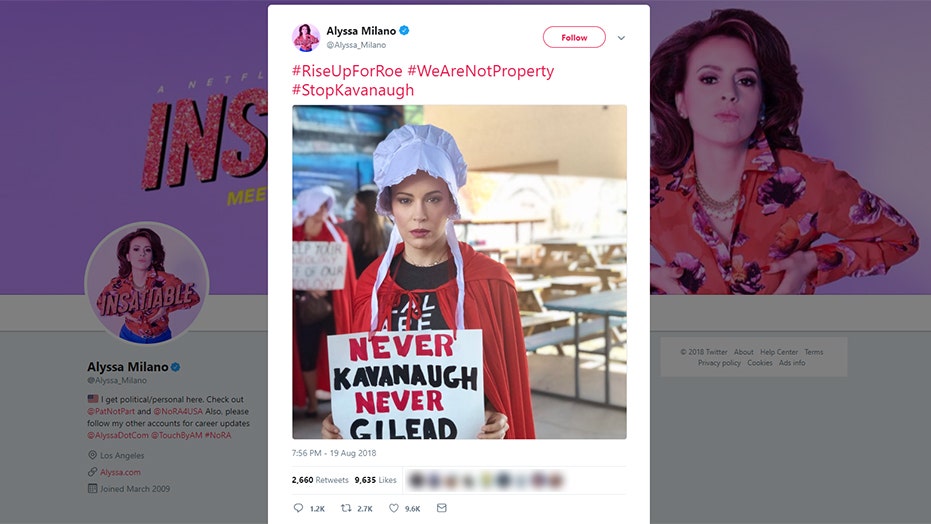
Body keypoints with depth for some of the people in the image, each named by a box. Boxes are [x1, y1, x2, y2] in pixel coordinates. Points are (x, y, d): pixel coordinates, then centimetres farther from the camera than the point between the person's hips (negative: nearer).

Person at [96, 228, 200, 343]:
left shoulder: (165, 280, -23)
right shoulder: (118, 284, -15)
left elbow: (194, 297, -12)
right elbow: (101, 303, 4)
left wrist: (166, 308, -21)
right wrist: (122, 312, -12)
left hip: (161, 339, -1)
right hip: (129, 337, 1)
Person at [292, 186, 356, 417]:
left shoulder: (336, 235, 3)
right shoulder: (293, 236, 1)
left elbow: (344, 270, 3)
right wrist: (308, 287, -15)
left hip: (332, 301, 0)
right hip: (303, 303, 0)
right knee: (306, 353, 4)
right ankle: (311, 402, 16)